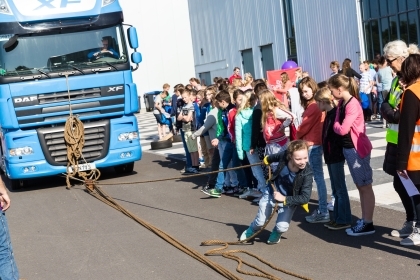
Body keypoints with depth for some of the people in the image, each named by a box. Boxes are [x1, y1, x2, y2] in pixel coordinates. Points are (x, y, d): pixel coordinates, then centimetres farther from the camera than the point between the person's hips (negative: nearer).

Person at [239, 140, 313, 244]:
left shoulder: (307, 174, -33)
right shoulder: (284, 155, -27)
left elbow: (305, 198, -31)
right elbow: (275, 157, 0)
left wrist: (284, 199, -36)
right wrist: (267, 159, 21)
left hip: (288, 201, -2)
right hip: (271, 193, 2)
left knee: (282, 227, -16)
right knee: (260, 222, 10)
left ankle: (276, 233, 22)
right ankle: (252, 230, 47)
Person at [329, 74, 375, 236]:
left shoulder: (352, 104, -21)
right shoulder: (342, 103, 7)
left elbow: (342, 129, -23)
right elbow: (337, 125, 10)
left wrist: (336, 125, -5)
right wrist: (337, 126, -9)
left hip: (358, 149, -9)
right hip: (347, 148, 9)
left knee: (365, 186, -1)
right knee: (360, 186, 15)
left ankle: (368, 224, 4)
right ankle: (364, 220, 23)